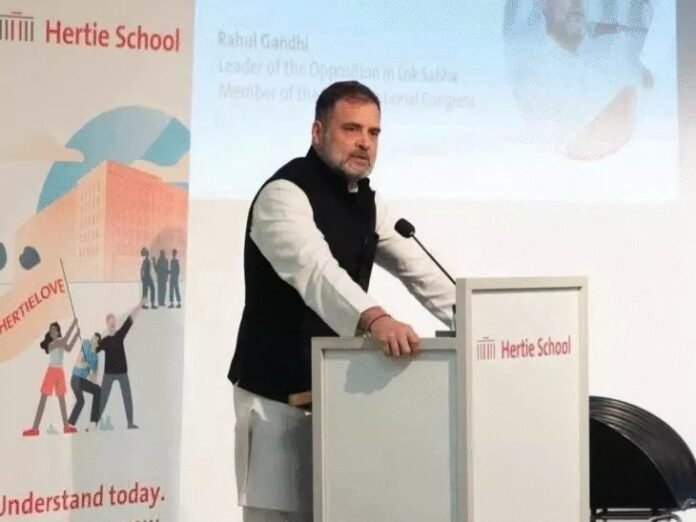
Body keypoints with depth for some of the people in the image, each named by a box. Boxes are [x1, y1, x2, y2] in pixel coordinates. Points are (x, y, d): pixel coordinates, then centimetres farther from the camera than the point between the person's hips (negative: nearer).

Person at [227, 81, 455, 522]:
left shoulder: (365, 199, 10)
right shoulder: (285, 195, -19)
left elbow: (415, 265, 12)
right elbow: (315, 270, -37)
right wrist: (375, 319, -54)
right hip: (280, 390, -8)